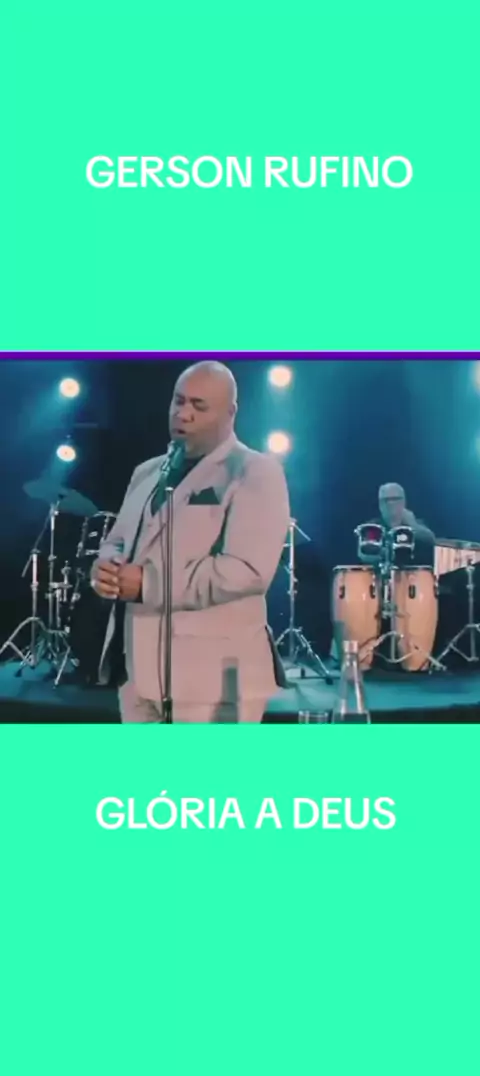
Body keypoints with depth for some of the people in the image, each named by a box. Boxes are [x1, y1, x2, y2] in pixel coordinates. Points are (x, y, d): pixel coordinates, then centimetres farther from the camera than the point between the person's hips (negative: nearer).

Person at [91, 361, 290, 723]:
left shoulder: (256, 472, -6)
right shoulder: (148, 473, 19)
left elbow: (247, 569, -18)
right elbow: (118, 541, 23)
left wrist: (149, 583, -19)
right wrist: (108, 568, -3)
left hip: (214, 674, -8)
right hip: (139, 667, 8)